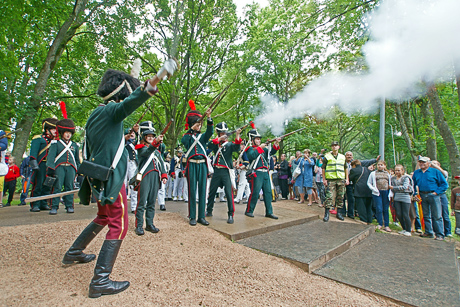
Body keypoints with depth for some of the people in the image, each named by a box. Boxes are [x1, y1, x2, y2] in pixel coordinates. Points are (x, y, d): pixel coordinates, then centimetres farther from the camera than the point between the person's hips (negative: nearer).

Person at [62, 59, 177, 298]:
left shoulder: (94, 115, 16)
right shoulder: (111, 110, -11)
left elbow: (87, 152, 20)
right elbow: (130, 102, -36)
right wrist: (152, 83, -53)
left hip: (98, 177, 10)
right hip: (111, 179, -10)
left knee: (103, 217, 27)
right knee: (118, 226, -2)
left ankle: (73, 253, 44)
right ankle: (100, 281, 3)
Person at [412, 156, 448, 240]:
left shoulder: (435, 172, 0)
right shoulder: (416, 173, 11)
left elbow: (444, 184, 0)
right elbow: (413, 184, 17)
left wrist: (437, 192, -9)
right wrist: (416, 193, 5)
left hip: (433, 195, -4)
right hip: (422, 195, 4)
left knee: (436, 216, -2)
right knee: (426, 215, 11)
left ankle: (440, 234, 6)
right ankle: (428, 232, 20)